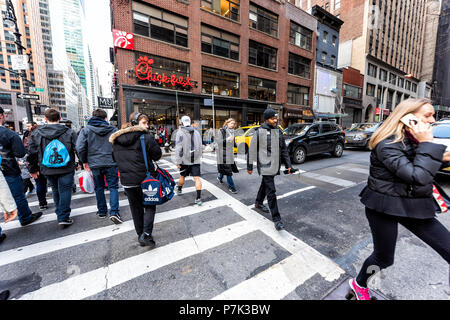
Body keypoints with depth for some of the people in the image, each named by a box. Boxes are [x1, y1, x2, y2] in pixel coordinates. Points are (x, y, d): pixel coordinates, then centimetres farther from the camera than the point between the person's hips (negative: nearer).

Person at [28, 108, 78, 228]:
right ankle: (64, 218, 2)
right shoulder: (69, 132, -8)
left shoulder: (36, 133, 1)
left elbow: (32, 153, 6)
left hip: (48, 170, 3)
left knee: (56, 191, 18)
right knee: (65, 191, 3)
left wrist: (33, 169, 17)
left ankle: (60, 213, 32)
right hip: (66, 169, -3)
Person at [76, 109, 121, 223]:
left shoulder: (86, 130, 0)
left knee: (99, 188, 15)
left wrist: (84, 161, 6)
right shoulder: (113, 130, -1)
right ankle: (114, 212, -5)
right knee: (113, 187, 4)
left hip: (95, 164, 1)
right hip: (111, 163, -1)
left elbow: (80, 147, -6)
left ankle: (102, 211, 26)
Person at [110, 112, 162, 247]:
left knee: (136, 208, 17)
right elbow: (157, 155, -8)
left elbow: (115, 158, 14)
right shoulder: (146, 137, -12)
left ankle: (140, 235, 27)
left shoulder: (116, 139, 7)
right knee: (150, 206, 11)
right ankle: (146, 234, 0)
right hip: (144, 178, -5)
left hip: (127, 180, 5)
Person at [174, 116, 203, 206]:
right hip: (196, 160, 2)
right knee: (197, 178, -3)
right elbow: (200, 146, 13)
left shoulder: (180, 132, -6)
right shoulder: (196, 132, 8)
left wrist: (178, 161, -10)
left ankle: (179, 190, 43)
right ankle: (198, 198, -7)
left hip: (185, 160, -2)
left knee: (182, 176, 19)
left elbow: (178, 148, -13)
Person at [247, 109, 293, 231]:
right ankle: (276, 219, 1)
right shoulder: (260, 132, -9)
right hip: (265, 166, -6)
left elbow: (284, 149, 14)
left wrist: (288, 165, 10)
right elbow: (252, 150, -6)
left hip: (275, 165, 7)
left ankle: (258, 203, 44)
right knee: (271, 191, -7)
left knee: (265, 185, 22)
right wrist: (249, 166, -4)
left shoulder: (279, 131, 10)